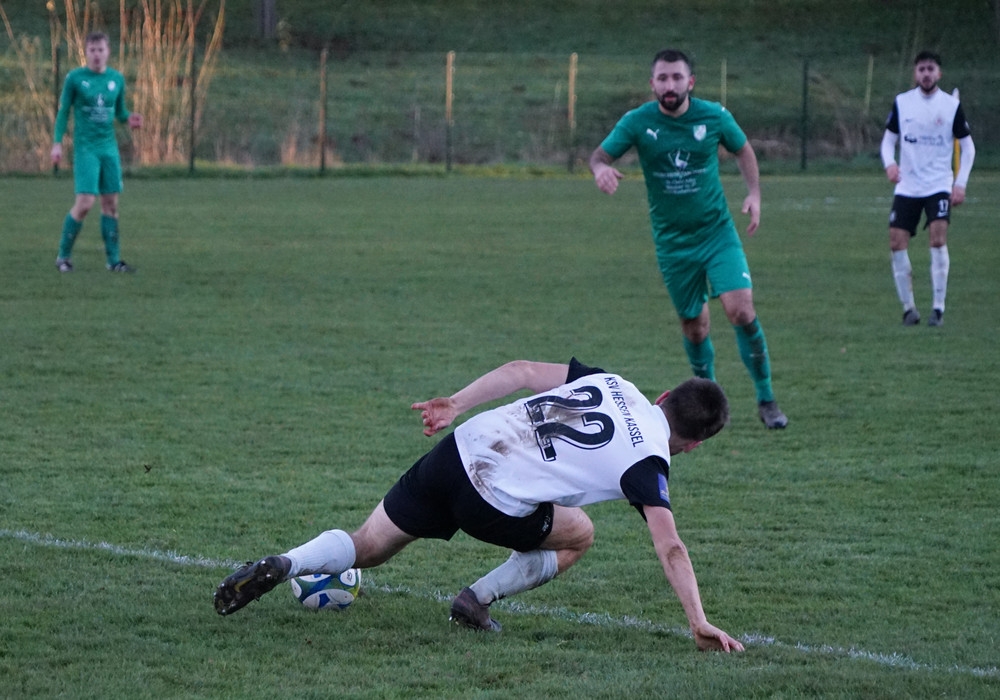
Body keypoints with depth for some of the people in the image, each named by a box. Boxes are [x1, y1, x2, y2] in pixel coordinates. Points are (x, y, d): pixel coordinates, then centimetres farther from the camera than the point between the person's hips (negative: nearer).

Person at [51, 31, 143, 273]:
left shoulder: (117, 79, 7)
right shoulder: (75, 78, -4)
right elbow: (63, 112, 1)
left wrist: (129, 119, -6)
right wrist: (57, 143, -6)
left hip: (109, 148, 4)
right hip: (85, 148, -4)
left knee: (111, 203, 4)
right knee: (85, 202, -13)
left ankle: (113, 259, 10)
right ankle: (64, 256, 1)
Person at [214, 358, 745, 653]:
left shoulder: (609, 382, 14)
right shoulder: (648, 462, -4)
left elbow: (522, 372, 11)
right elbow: (670, 548, -12)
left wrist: (457, 404, 16)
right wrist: (699, 623, -12)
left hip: (459, 449, 5)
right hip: (495, 505, -5)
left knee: (365, 547, 19)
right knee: (578, 535, 22)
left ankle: (283, 565, -7)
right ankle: (480, 598, 10)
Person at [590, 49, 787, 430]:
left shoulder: (714, 116, -6)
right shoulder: (637, 122, -9)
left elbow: (743, 149, 11)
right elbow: (600, 155, -5)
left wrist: (754, 193, -3)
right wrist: (601, 169, -30)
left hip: (717, 231, -1)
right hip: (672, 241, 1)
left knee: (740, 310, -17)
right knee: (694, 325, 8)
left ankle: (766, 399, -5)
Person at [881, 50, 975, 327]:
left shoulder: (952, 105, -2)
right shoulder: (901, 102, 3)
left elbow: (967, 146, 4)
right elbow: (889, 138, 10)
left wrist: (960, 183, -5)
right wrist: (889, 163, -11)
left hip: (939, 186, -3)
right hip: (907, 187, 3)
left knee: (938, 238, -20)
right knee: (897, 242, -6)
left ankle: (938, 307, -12)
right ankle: (908, 308, 8)